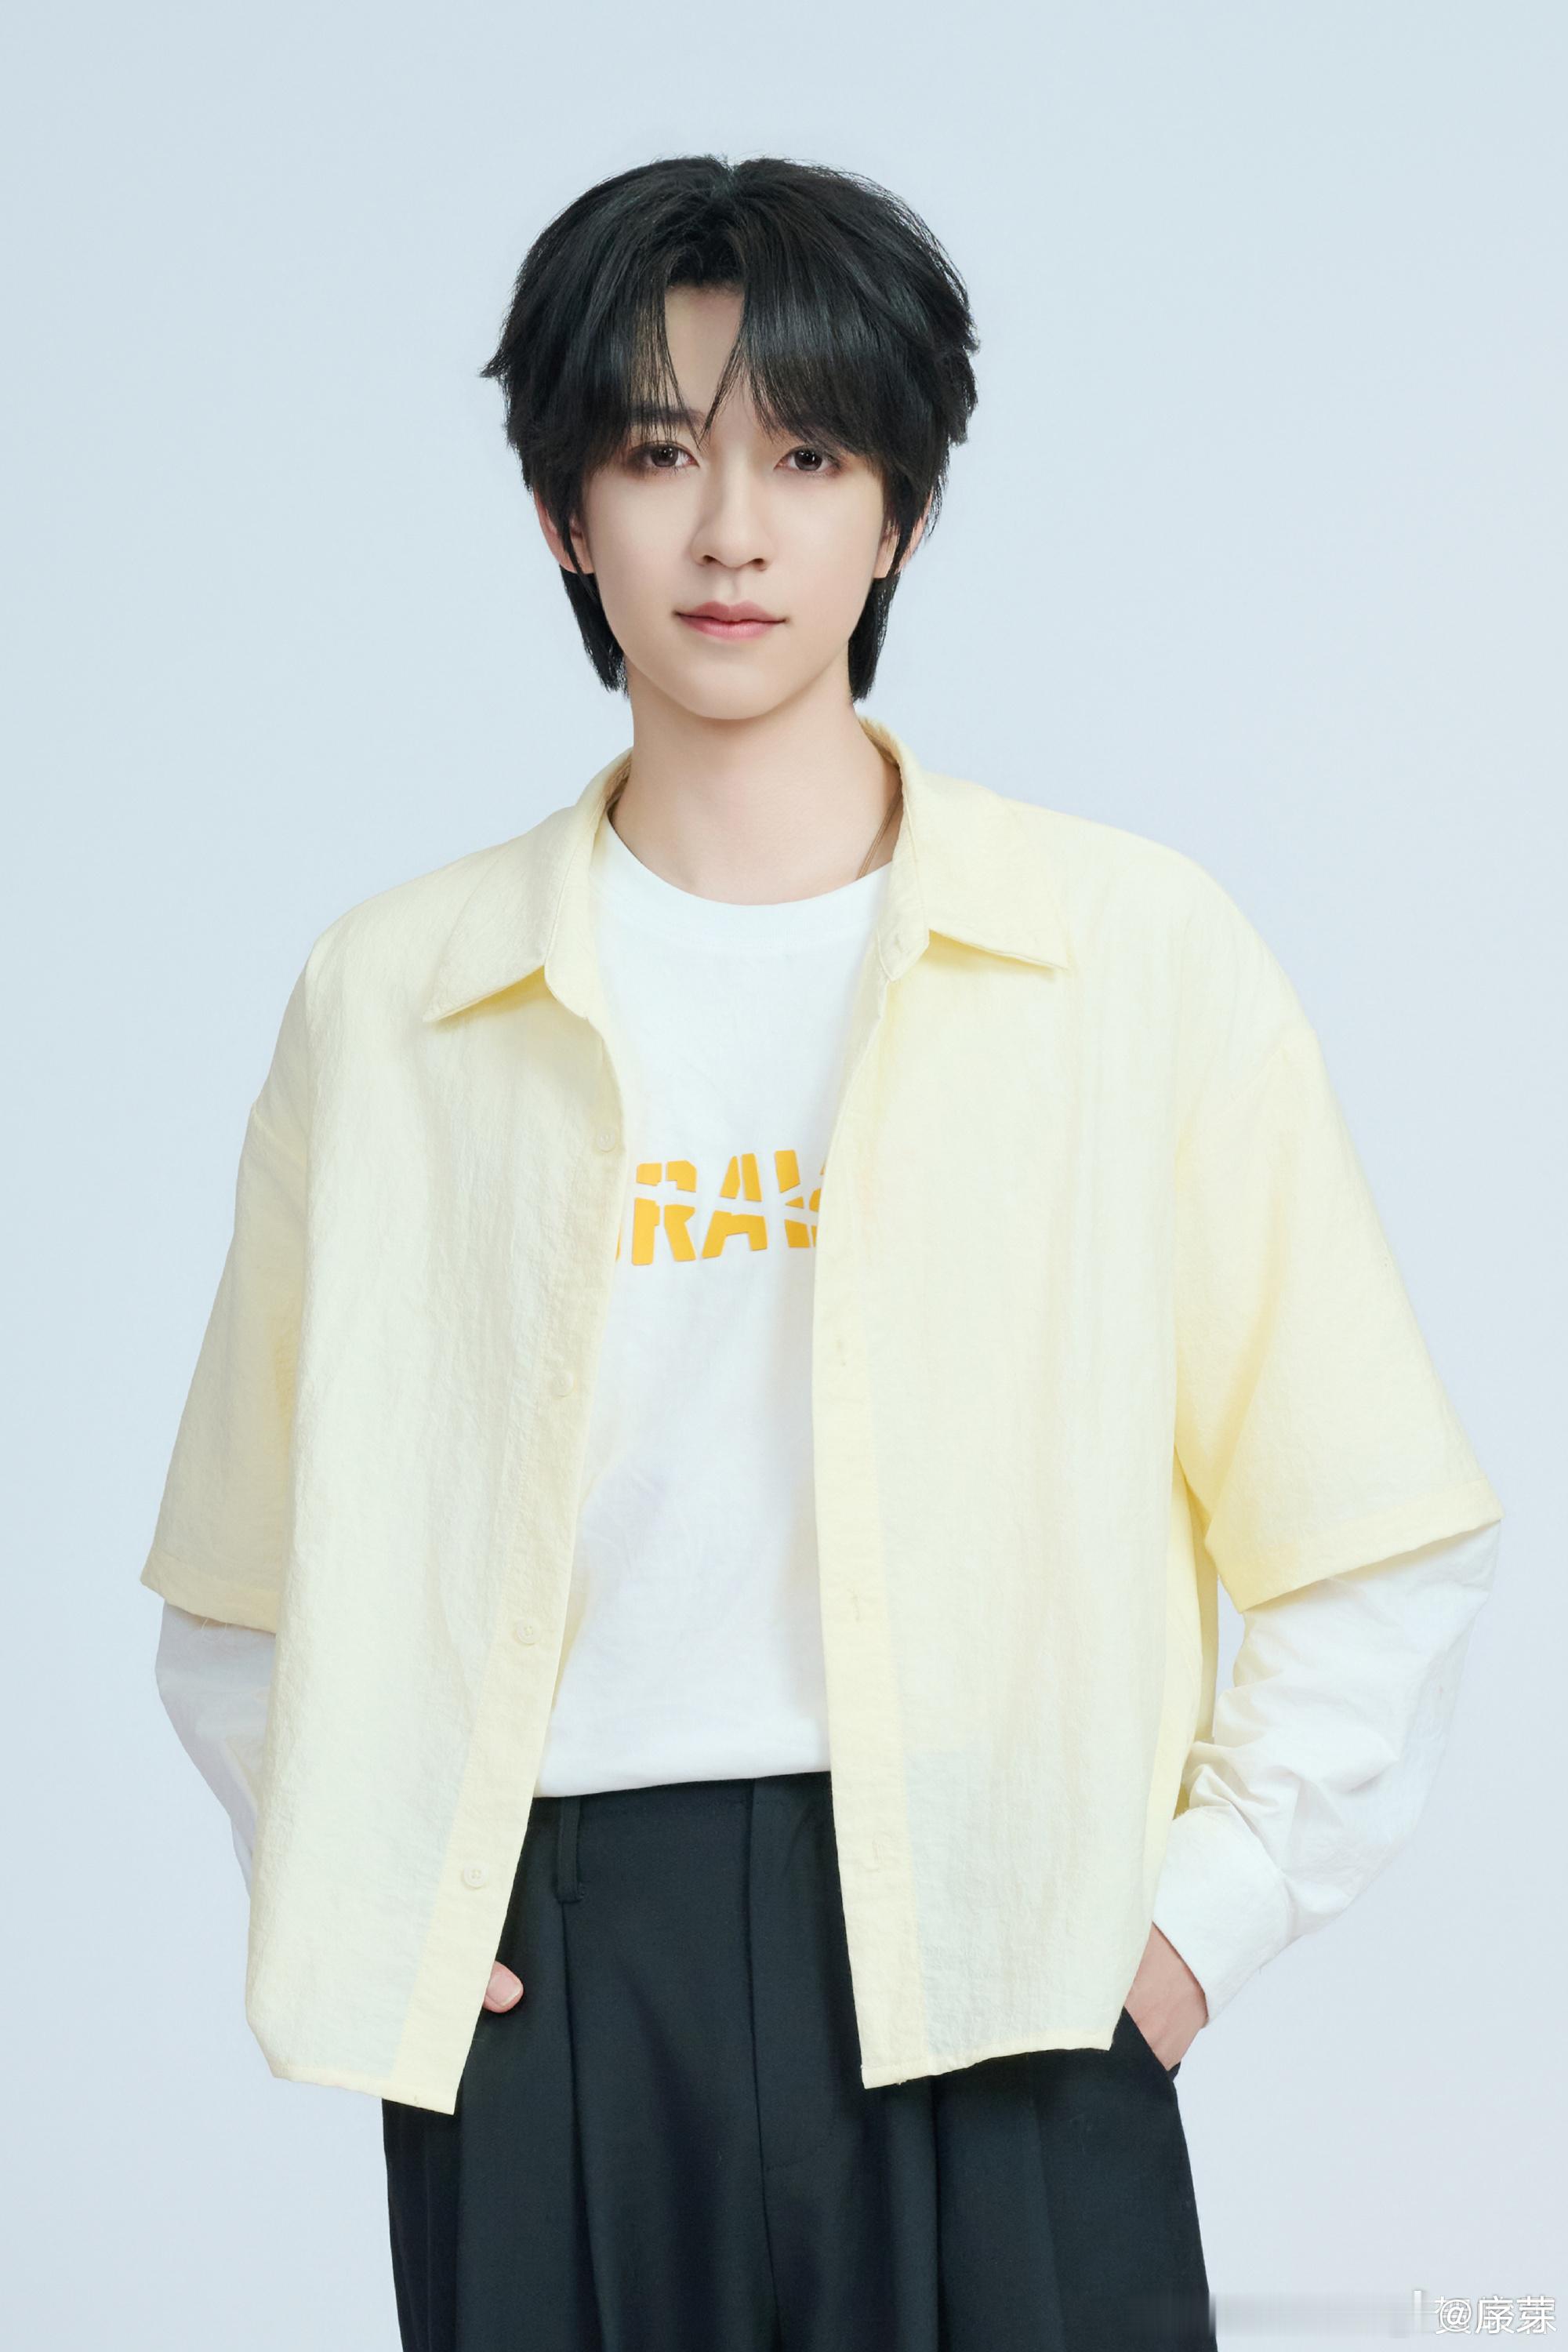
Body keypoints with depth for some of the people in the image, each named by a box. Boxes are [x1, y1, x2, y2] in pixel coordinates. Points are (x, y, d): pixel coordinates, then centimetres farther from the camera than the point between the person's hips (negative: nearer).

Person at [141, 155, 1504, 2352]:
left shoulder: (1140, 953, 2)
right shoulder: (395, 995, 6)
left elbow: (1370, 1545, 3)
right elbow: (250, 1585, 13)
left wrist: (1206, 1907, -3)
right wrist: (347, 1906, 2)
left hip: (992, 1990, -1)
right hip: (549, 1991, 1)